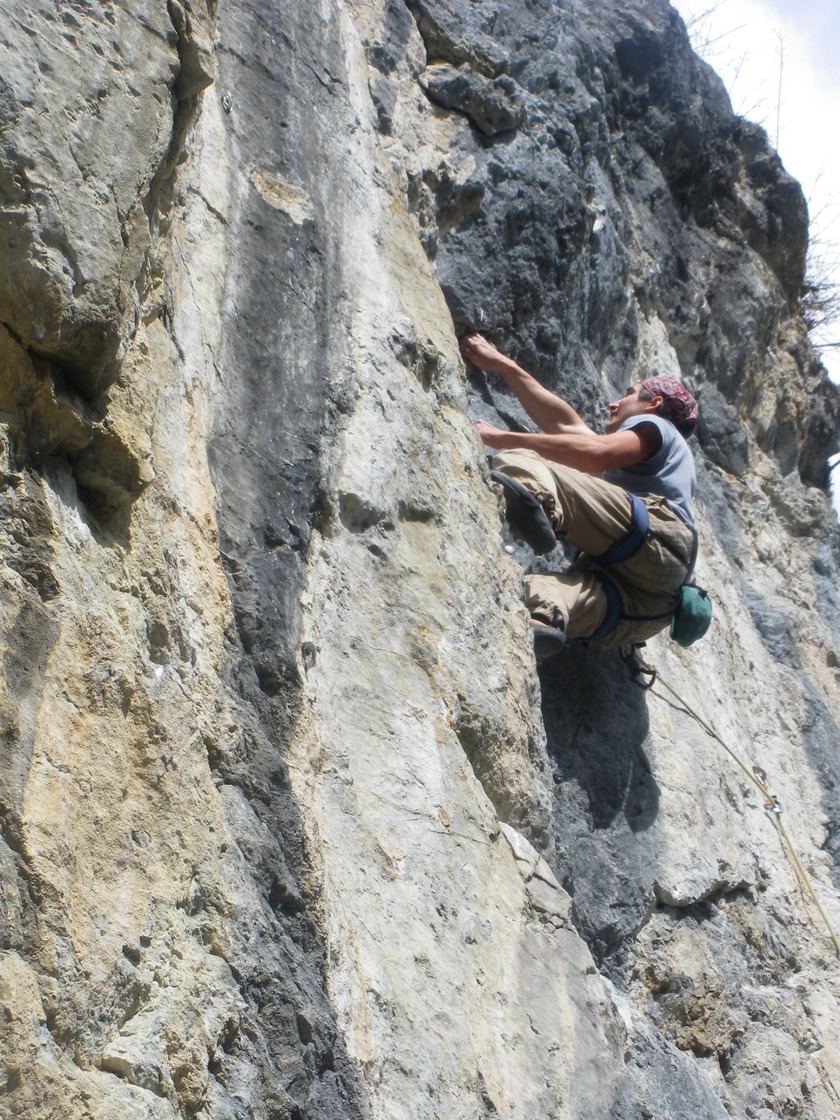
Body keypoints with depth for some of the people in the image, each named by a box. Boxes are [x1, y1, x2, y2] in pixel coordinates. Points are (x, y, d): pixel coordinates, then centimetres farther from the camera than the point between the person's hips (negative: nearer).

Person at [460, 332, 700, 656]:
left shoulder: (655, 426, 22)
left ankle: (531, 495, -52)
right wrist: (503, 366, 41)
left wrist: (504, 438, 0)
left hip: (653, 535, -7)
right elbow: (565, 424, 40)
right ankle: (543, 616, -55)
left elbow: (594, 454, -1)